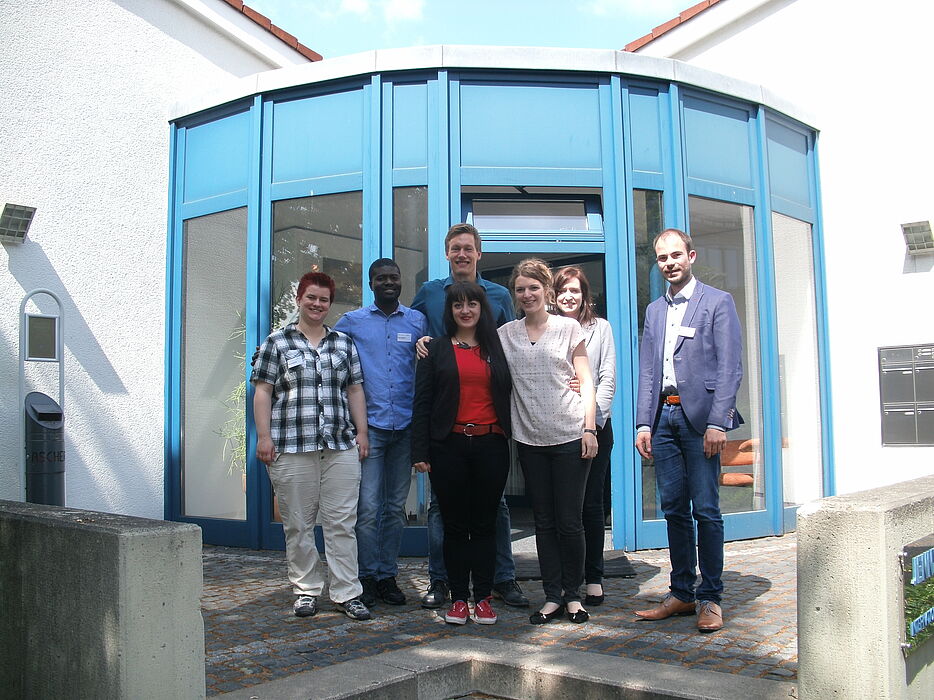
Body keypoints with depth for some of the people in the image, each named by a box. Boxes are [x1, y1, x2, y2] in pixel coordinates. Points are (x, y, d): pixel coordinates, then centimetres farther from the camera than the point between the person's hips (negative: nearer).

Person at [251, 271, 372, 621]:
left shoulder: (344, 342, 15)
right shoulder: (277, 342, 6)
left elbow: (355, 389, 15)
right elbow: (262, 391, 2)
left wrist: (362, 432, 8)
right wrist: (264, 436, -6)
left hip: (340, 447, 2)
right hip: (291, 447, -2)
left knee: (342, 523, 1)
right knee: (298, 524, 4)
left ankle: (347, 593, 8)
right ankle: (306, 590, 17)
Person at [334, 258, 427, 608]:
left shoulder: (417, 321, 9)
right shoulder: (352, 322, 6)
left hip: (405, 425, 2)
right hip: (368, 424, -2)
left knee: (396, 506, 8)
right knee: (368, 506, -6)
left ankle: (387, 576, 18)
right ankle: (367, 577, 7)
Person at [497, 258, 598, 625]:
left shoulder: (568, 327, 3)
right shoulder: (506, 334, 9)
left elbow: (586, 382, 3)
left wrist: (589, 429, -5)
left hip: (569, 436, -2)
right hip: (529, 439, 3)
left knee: (569, 521, 0)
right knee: (544, 521, 8)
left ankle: (573, 594, 16)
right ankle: (553, 596, 17)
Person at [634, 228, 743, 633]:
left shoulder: (717, 302, 2)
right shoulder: (654, 311, 19)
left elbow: (730, 367, -5)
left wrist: (717, 422, -14)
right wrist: (644, 423, 7)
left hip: (699, 417, -5)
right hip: (663, 417, 5)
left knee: (705, 509, -4)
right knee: (674, 509, 9)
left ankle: (709, 598, 7)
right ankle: (682, 593, 18)